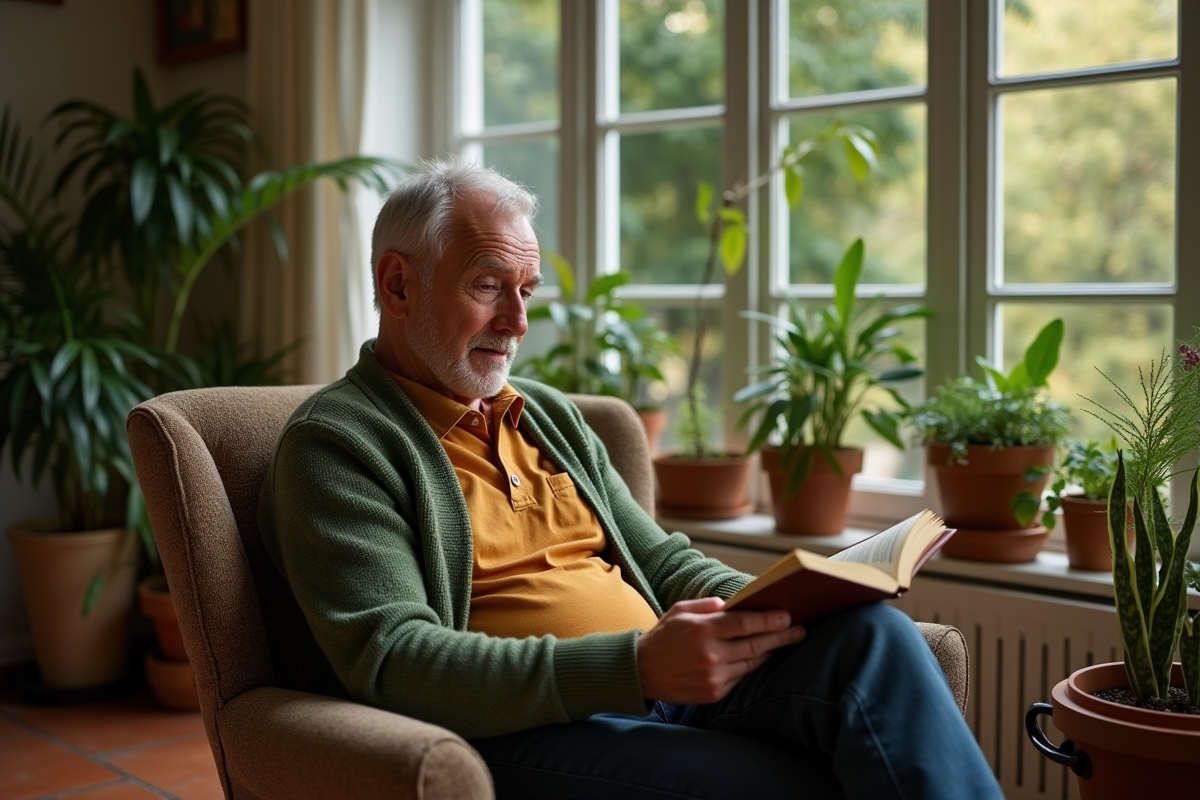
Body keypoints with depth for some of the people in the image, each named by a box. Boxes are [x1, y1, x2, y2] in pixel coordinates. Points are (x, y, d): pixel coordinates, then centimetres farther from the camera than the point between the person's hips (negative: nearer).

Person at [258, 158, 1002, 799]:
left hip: (668, 681, 7)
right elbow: (392, 661, -13)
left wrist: (769, 609, 0)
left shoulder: (550, 415, 23)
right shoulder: (336, 442, -1)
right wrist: (636, 665, -24)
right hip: (522, 732, -6)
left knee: (872, 635, -24)